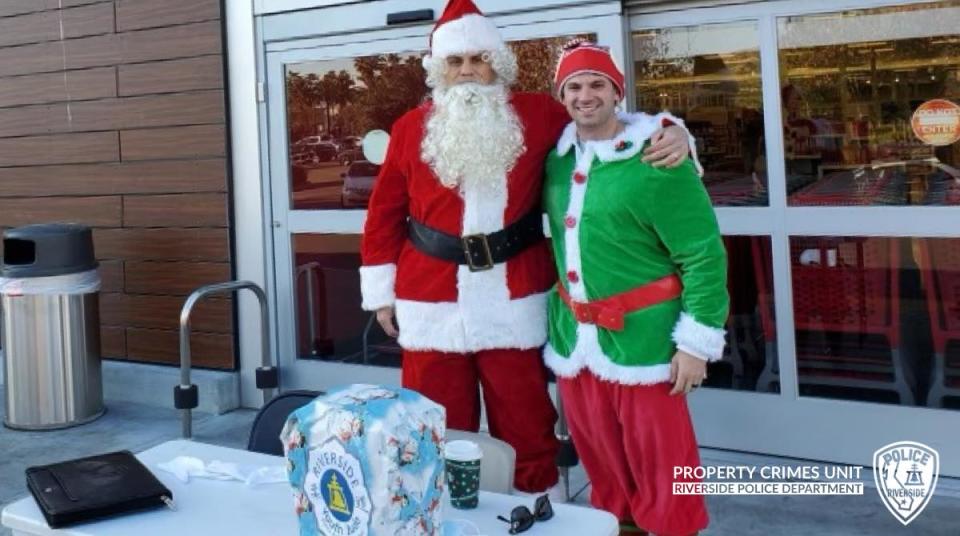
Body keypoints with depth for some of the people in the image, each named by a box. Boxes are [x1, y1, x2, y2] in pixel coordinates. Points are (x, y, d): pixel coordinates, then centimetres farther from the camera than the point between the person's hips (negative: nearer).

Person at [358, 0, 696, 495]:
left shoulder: (538, 115, 2)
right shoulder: (410, 129, 4)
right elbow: (385, 214, 9)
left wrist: (670, 131, -12)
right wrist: (381, 292, 9)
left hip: (514, 302, 0)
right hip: (432, 305, 1)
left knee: (525, 427, 10)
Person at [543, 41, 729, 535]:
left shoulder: (655, 159, -13)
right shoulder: (557, 157, 6)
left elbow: (703, 253, -14)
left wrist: (697, 340, -15)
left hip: (641, 338, -6)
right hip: (573, 339, 6)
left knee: (661, 469, 3)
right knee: (603, 467, 18)